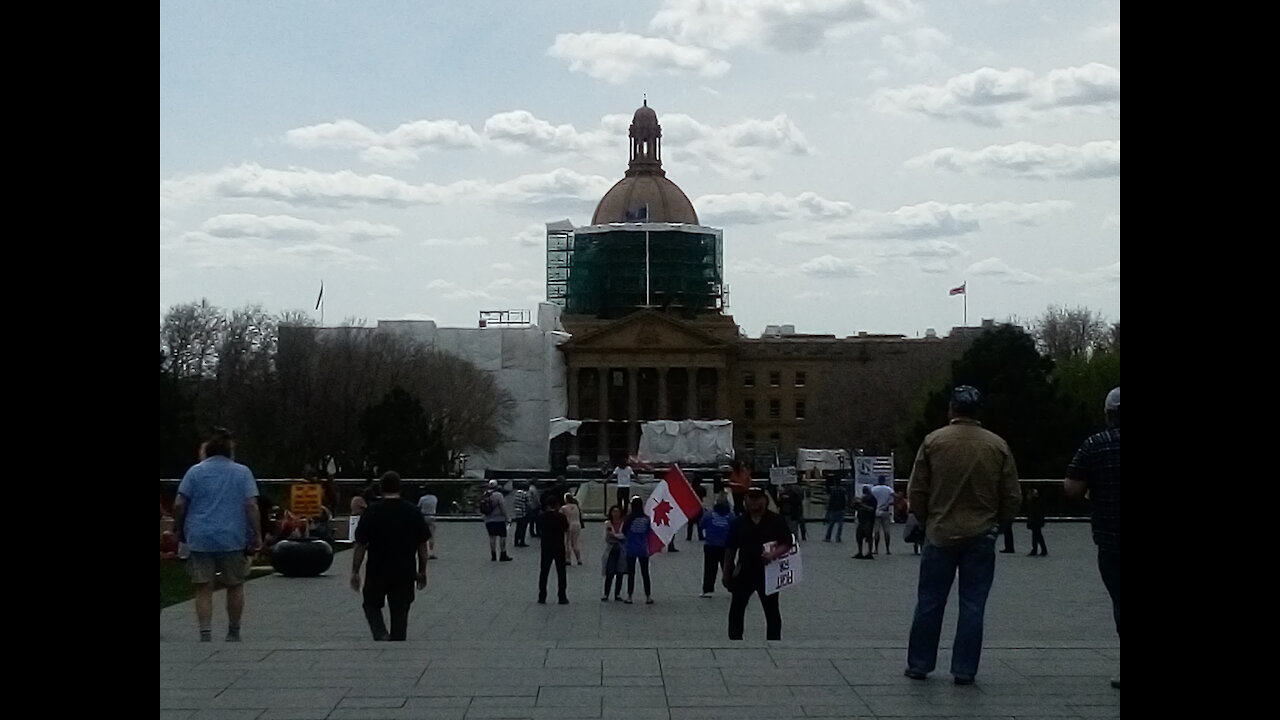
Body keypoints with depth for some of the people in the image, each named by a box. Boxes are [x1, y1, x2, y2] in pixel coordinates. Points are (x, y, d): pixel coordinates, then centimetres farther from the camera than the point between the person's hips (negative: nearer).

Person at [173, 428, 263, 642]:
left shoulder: (195, 471, 4)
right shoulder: (243, 472, 3)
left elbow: (179, 505, -1)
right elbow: (251, 506, -5)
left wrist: (179, 530, 10)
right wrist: (256, 536, -3)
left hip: (199, 539, 0)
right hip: (233, 540, 0)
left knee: (203, 589, 1)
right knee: (235, 586, 13)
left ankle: (205, 634, -8)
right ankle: (233, 633, 21)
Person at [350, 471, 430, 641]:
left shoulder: (371, 512, -6)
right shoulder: (414, 512, 0)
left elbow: (360, 545, -5)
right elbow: (422, 545, 4)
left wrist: (355, 572, 2)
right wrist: (422, 571, 13)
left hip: (377, 571, -2)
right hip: (405, 573, 2)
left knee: (371, 603, 15)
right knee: (400, 611, 10)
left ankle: (381, 634, -7)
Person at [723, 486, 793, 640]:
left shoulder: (776, 521, -6)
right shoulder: (739, 522, 1)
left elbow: (787, 545, -7)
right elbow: (730, 549, 5)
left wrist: (773, 554, -26)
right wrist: (727, 573, 5)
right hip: (744, 572, 2)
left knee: (772, 611, 9)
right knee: (736, 609, 3)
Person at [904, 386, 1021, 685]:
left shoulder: (933, 441, -5)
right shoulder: (997, 446, -2)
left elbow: (916, 492, -2)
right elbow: (1012, 497, 1)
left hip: (940, 534, 0)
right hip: (981, 536, 0)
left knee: (930, 602, 9)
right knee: (972, 605, 6)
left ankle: (919, 664, 15)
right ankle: (964, 670, 7)